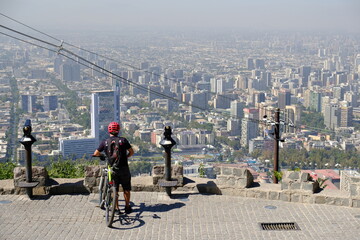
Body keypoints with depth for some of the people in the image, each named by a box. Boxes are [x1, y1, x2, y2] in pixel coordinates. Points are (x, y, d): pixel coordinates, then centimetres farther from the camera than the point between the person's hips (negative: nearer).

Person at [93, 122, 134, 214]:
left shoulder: (105, 142, -3)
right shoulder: (123, 140, -5)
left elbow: (96, 154, 5)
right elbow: (131, 152, 3)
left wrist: (102, 156, 25)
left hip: (112, 169, 1)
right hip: (124, 168, 0)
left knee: (114, 190, 10)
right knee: (126, 189, 13)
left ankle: (116, 208, 11)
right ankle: (127, 207, 20)